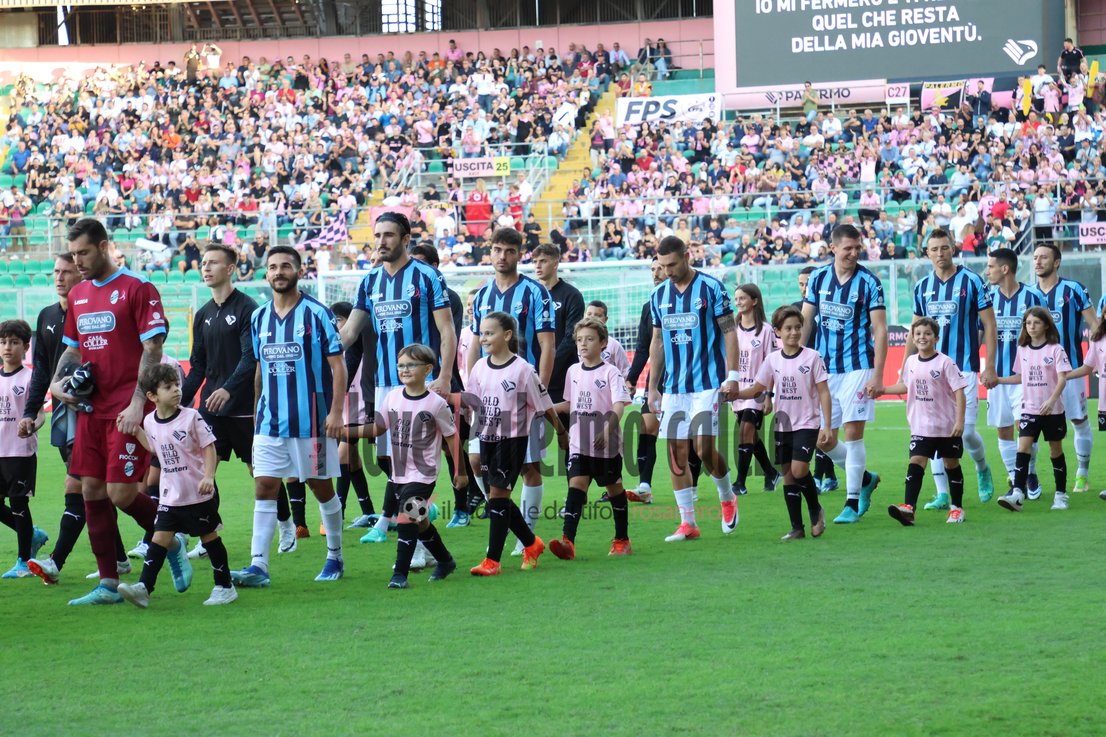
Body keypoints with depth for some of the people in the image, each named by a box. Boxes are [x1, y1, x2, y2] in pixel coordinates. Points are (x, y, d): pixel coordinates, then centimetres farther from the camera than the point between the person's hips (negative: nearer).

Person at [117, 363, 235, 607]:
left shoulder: (191, 417, -11)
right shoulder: (150, 421, 3)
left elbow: (209, 447, -9)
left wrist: (209, 476, -21)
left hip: (199, 494, -4)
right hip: (170, 495, 4)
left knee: (209, 536, 6)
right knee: (160, 537, -4)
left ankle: (225, 586, 18)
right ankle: (144, 588, -9)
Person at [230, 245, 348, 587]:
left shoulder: (316, 313, -6)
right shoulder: (259, 318, 9)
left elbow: (337, 365, -7)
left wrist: (336, 411, -14)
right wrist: (258, 411, 16)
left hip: (311, 419, -4)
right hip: (270, 421, 4)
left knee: (321, 487, 7)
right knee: (264, 486, -6)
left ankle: (335, 557, 23)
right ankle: (258, 566, -10)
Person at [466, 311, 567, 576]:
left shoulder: (522, 369, -12)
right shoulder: (479, 367, 5)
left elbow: (544, 405, -4)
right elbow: (471, 403, 13)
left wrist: (560, 432, 3)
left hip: (513, 439, -7)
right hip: (487, 438, 7)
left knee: (498, 494, -10)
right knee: (497, 495, 10)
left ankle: (492, 561, -7)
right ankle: (532, 544, 30)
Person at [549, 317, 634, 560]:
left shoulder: (610, 372, -8)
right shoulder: (573, 371, 10)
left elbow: (619, 406, -18)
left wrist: (607, 431, -32)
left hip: (607, 444, -4)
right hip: (579, 443, 4)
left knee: (614, 486, 9)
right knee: (576, 485, -11)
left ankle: (622, 540, 24)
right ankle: (568, 541, -24)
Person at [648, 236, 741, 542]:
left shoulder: (711, 287, -6)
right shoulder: (659, 294, 9)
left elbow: (729, 332, -5)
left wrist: (732, 376, -12)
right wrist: (652, 387, 13)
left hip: (708, 383, -5)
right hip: (673, 387, 5)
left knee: (704, 448, -12)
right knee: (677, 453, 0)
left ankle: (727, 498, 16)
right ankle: (687, 522, 6)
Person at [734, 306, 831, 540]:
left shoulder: (812, 357, -7)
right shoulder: (773, 359, 3)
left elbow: (824, 393, -6)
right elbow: (756, 389, 7)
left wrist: (826, 427, -11)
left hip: (807, 424, -4)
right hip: (782, 424, 4)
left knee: (799, 469, -19)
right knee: (788, 475, 5)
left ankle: (815, 510, 7)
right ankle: (797, 528, 12)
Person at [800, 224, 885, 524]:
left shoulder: (869, 282, -6)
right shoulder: (818, 278, 4)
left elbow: (880, 330, -7)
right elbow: (805, 322, 11)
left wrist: (877, 375, -14)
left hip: (857, 367, -4)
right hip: (824, 369, 4)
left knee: (852, 434, -7)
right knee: (824, 441, 5)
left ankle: (852, 503, 2)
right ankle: (865, 478, 28)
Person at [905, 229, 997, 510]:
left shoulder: (972, 281, -3)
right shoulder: (922, 287, 9)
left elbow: (989, 325, -2)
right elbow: (915, 331, 18)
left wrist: (989, 367, -8)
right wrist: (905, 368, 12)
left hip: (964, 368, -4)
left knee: (965, 431, -7)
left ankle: (982, 469, 24)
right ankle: (942, 494, 4)